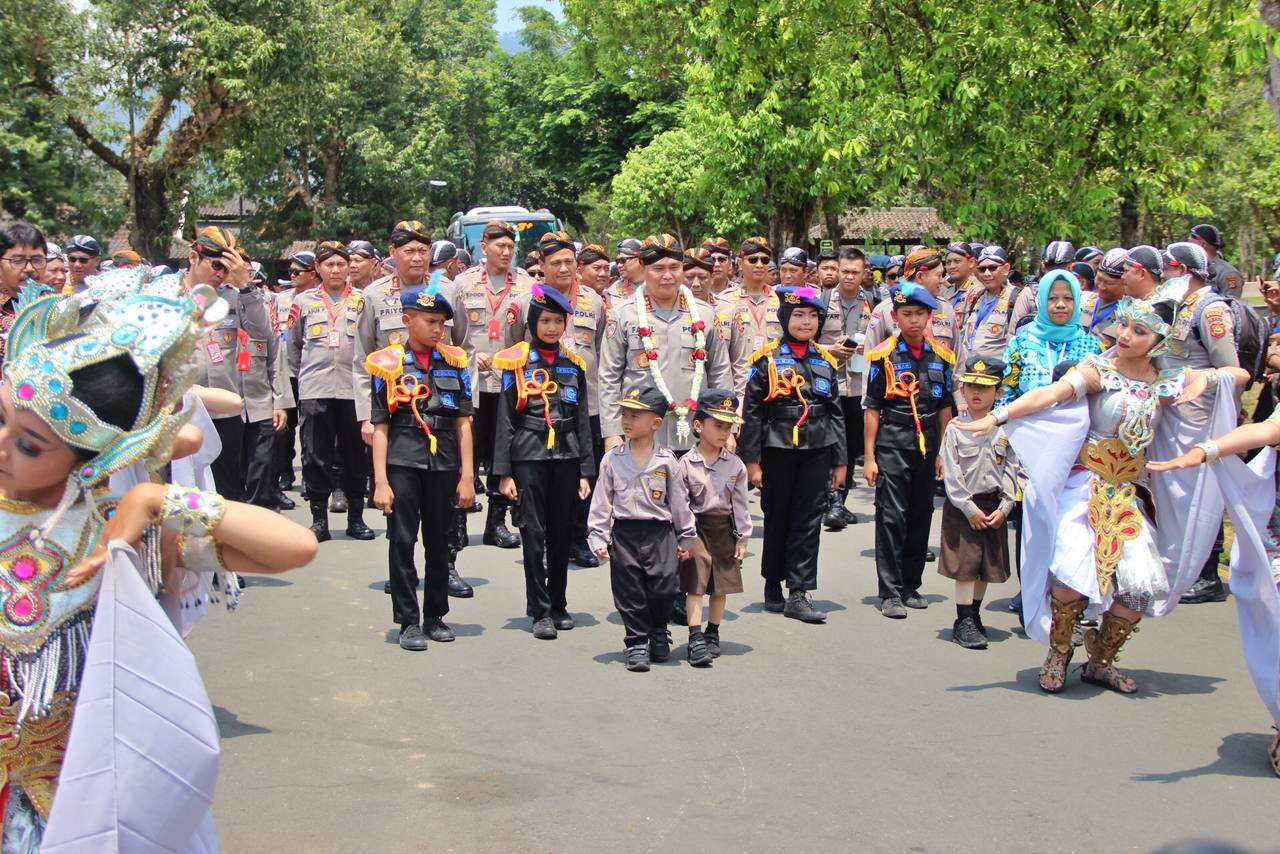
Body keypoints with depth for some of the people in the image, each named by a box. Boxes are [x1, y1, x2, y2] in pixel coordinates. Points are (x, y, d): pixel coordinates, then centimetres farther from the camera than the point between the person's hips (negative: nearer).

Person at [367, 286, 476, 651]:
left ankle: (435, 617, 23)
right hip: (402, 463, -2)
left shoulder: (454, 362, 8)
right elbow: (380, 427, 0)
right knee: (402, 540, -2)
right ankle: (408, 622, 7)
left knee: (439, 542, 11)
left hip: (444, 464, 2)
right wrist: (380, 481, -6)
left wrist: (467, 476, 3)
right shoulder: (388, 364, 1)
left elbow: (464, 422, 7)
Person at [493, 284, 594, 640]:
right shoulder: (517, 362, 0)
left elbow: (583, 420, 11)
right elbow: (505, 420, -1)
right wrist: (504, 473, -5)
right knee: (534, 533, -2)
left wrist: (586, 471, 6)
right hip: (529, 454, -3)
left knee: (563, 532, 7)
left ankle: (558, 605, 20)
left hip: (566, 454, 3)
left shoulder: (574, 364, 9)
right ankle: (540, 612, 4)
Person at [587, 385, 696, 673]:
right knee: (629, 590, 2)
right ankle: (636, 643, 15)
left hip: (659, 532, -1)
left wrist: (686, 539, 9)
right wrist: (599, 537, 2)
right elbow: (602, 501, 6)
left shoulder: (666, 461, 1)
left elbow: (679, 501, 7)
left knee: (665, 585, -8)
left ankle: (659, 632, 20)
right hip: (624, 533, 1)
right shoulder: (613, 459, 3)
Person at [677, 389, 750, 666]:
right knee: (695, 585, -6)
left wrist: (742, 538, 4)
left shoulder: (735, 464, 1)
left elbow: (740, 504, 5)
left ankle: (712, 634, 26)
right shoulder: (686, 463, -8)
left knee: (721, 586, 11)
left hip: (724, 530, 3)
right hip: (696, 530, -3)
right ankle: (696, 640, -4)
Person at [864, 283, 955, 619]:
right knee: (892, 516, -6)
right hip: (892, 443, -4)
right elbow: (872, 409, -2)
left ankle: (911, 586, 21)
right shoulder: (884, 356, -4)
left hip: (927, 443, 4)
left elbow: (945, 407, 13)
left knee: (921, 515, 9)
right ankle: (890, 593, -2)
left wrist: (943, 453, 11)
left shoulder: (941, 356, 8)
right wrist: (869, 456, -5)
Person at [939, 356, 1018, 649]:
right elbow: (951, 474, -10)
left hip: (994, 507, 4)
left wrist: (1004, 507, -6)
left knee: (987, 564, 11)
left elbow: (1010, 470, 3)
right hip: (962, 506, -3)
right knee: (965, 564, -3)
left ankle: (974, 614, 27)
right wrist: (970, 509, -13)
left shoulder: (1004, 430, 2)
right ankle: (963, 622, 4)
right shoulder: (956, 428, -7)